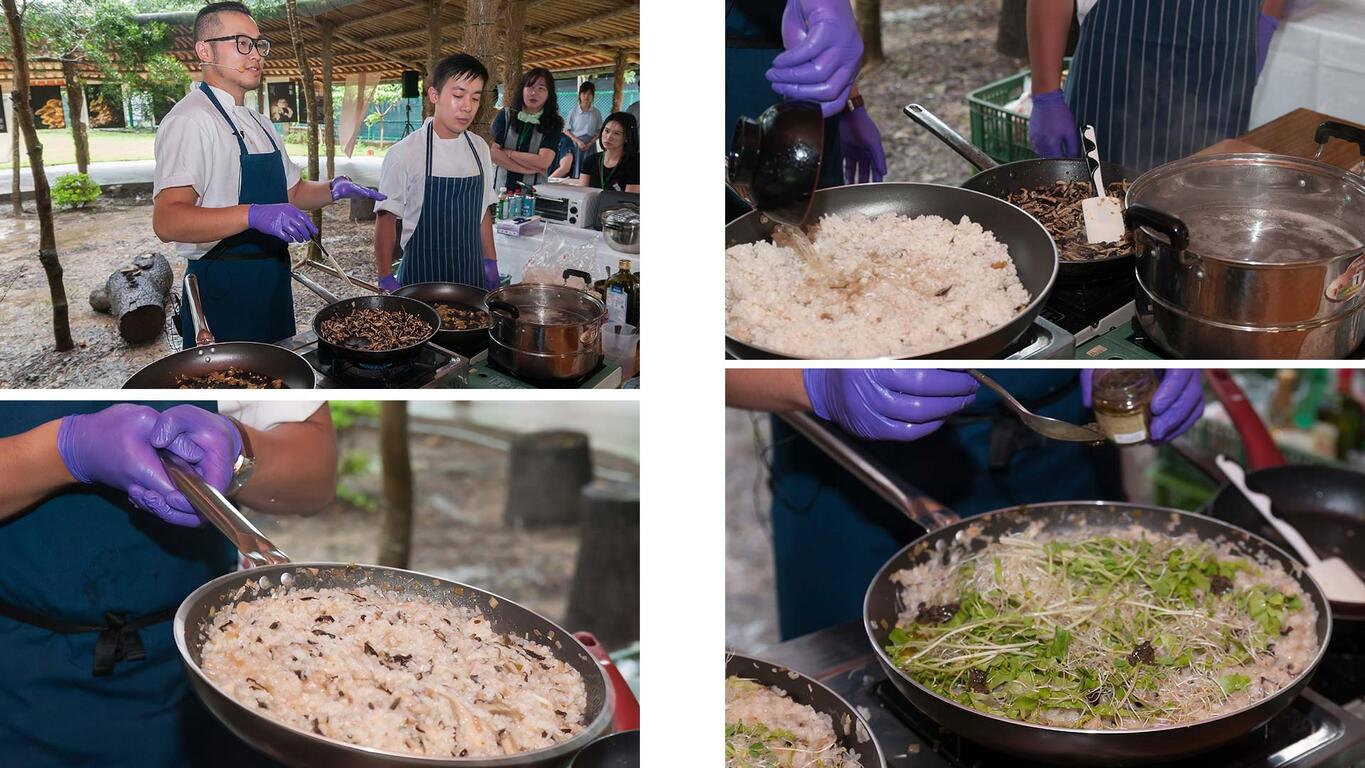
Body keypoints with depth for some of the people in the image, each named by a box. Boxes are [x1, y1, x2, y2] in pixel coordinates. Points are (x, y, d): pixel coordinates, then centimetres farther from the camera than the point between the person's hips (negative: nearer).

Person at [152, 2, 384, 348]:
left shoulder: (258, 124, 14)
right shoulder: (189, 121, -16)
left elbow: (292, 192, 24)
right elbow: (167, 221, -27)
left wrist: (333, 189, 2)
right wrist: (253, 215, -39)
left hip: (272, 282, 9)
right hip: (222, 291, -9)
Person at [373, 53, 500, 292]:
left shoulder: (479, 149, 4)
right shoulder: (404, 153, -11)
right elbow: (386, 218, -7)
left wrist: (490, 262, 12)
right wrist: (386, 280, -7)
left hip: (471, 275, 4)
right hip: (420, 278, -4)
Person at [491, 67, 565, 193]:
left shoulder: (553, 123, -3)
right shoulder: (506, 115, 1)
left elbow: (543, 162, -13)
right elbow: (492, 152, -10)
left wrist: (508, 153, -10)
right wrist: (527, 169, -15)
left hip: (534, 192, -1)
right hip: (502, 189, 1)